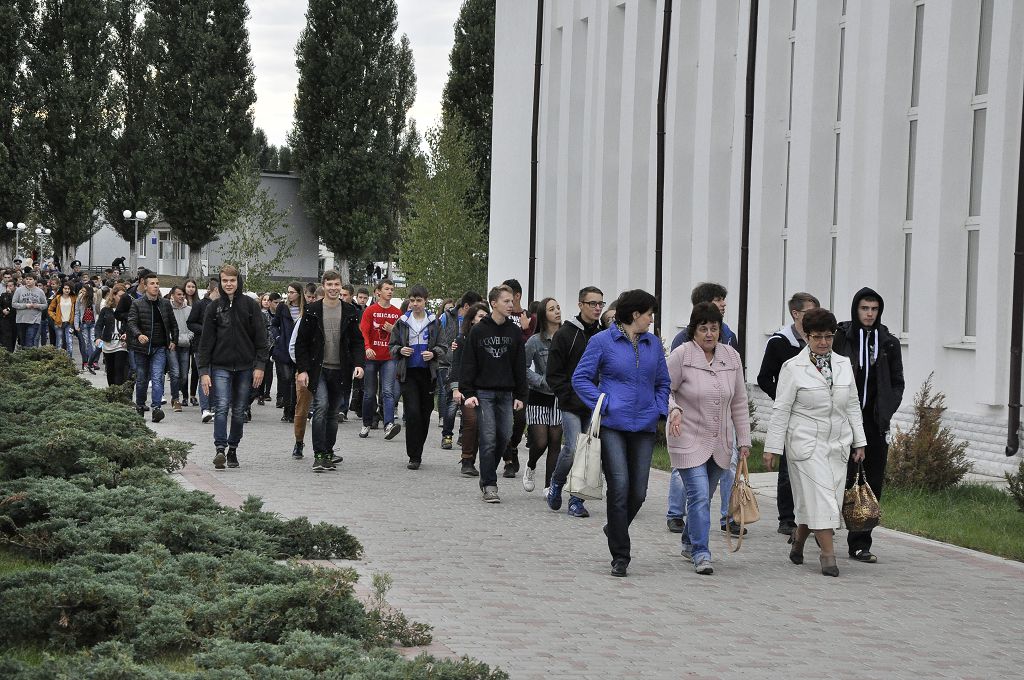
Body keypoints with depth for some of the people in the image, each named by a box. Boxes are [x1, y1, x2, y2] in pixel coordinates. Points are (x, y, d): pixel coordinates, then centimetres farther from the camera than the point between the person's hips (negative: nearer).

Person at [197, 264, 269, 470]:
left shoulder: (250, 305, 3)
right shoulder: (214, 308, 4)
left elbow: (260, 337, 3)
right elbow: (206, 341, 3)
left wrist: (260, 365, -5)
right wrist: (204, 371, -3)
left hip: (245, 367, 1)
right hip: (220, 367, -1)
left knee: (239, 411, 6)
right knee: (221, 407, -14)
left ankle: (233, 449, 17)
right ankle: (220, 449, -19)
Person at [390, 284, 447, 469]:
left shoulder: (434, 322, 4)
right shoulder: (402, 322, 5)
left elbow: (443, 347, 7)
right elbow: (392, 346, 12)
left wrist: (433, 353, -13)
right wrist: (400, 350, -9)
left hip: (428, 373, 1)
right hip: (408, 373, -1)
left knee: (425, 414, 6)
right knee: (412, 413, -12)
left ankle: (417, 453, 21)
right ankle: (414, 457, -8)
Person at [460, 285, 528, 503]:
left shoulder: (515, 332, 8)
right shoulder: (478, 331, -1)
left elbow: (520, 366, 11)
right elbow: (468, 364, -1)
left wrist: (520, 395, 5)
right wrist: (468, 393, -9)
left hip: (506, 394, 4)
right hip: (483, 393, -4)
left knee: (503, 438, 3)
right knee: (488, 439, -8)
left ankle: (488, 475, 21)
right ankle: (489, 485, -4)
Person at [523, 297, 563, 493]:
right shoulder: (535, 341, -7)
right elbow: (523, 368, -6)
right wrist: (543, 381, -15)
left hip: (561, 396, 3)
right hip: (539, 396, -3)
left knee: (555, 442, 2)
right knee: (540, 442, -6)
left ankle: (549, 486, 10)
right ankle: (531, 466, 27)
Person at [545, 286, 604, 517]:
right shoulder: (565, 334, -2)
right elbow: (554, 374, -2)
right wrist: (569, 398, -10)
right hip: (572, 406, -4)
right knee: (573, 449, -13)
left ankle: (577, 500, 10)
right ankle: (556, 483, 14)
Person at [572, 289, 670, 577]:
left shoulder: (653, 344, 13)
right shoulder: (602, 342, -1)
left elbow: (662, 382, 21)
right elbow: (580, 378, 0)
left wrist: (659, 409, 5)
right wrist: (603, 404, -11)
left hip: (644, 426, 5)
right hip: (612, 426, -4)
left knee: (638, 491, 2)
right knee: (619, 486, -12)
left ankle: (615, 530, 33)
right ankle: (620, 556, -4)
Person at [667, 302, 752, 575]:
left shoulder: (731, 357, 4)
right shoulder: (681, 355, -10)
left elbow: (739, 402, 10)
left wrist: (744, 440, 8)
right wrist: (673, 410, -28)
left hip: (720, 442, 5)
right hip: (688, 440, -5)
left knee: (703, 497, 15)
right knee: (699, 496, -14)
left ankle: (690, 543, 34)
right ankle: (701, 553, -11)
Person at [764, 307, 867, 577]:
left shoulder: (844, 365, 10)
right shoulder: (793, 368, -5)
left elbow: (852, 406, 14)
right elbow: (781, 410, -5)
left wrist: (859, 442, 11)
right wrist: (772, 448, -7)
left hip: (837, 444, 5)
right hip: (806, 442, -5)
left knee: (829, 500, 6)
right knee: (819, 497, -11)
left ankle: (798, 540, 29)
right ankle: (828, 555, -7)